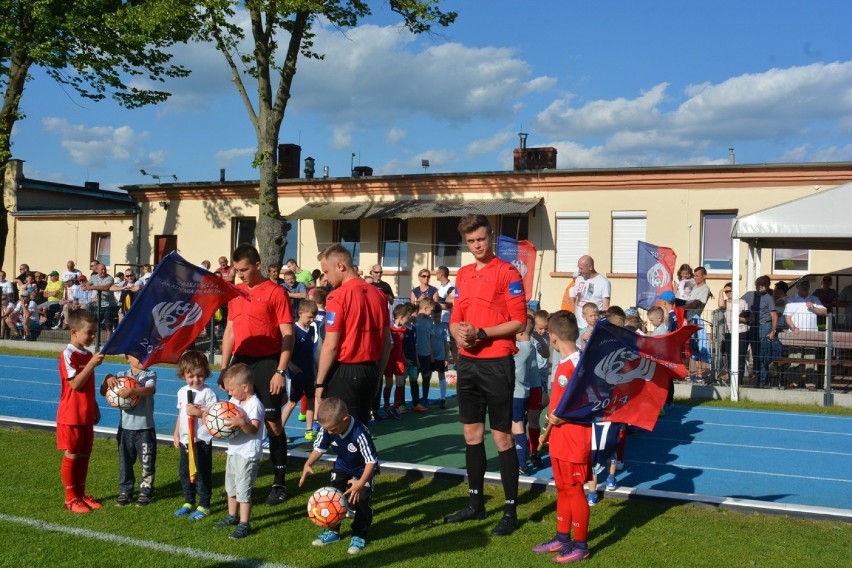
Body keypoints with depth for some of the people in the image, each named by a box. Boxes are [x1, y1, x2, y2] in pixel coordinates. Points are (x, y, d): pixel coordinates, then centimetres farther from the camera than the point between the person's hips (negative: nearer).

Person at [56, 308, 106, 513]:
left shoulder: (88, 354, 10)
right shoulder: (68, 354, -15)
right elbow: (75, 384, -22)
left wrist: (95, 409, 18)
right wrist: (92, 364, -27)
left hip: (86, 415, 8)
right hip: (71, 416, -8)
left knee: (84, 455, 12)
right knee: (71, 455, 2)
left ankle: (81, 494, 23)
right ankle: (71, 498, 11)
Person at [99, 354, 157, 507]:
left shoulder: (150, 374, -5)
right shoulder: (121, 375, 4)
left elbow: (150, 390, -25)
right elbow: (103, 392, 3)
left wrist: (131, 391, -41)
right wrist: (108, 379, -18)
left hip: (145, 427, -3)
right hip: (125, 426, 3)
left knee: (147, 463, 5)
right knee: (125, 462, 13)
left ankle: (145, 492, 18)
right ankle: (125, 491, 26)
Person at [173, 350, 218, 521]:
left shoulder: (208, 392, -13)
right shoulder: (182, 392, 8)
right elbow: (181, 414, 17)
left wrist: (198, 412, -28)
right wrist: (176, 434, 17)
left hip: (202, 440, -7)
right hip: (185, 439, 7)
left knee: (202, 473, 0)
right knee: (184, 472, 15)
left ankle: (204, 506, 10)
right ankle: (188, 502, 30)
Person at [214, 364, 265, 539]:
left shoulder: (255, 404, -19)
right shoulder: (234, 401, 8)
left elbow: (254, 429, -24)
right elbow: (227, 421, 15)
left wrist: (241, 422, -40)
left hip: (248, 454, -10)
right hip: (233, 451, 10)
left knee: (243, 489, -6)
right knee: (231, 487, 21)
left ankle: (244, 524, 1)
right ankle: (232, 516, 38)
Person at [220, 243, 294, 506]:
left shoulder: (276, 292, -7)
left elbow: (287, 335, -9)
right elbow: (230, 330, 17)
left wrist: (280, 371, -15)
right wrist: (224, 368, 12)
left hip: (266, 364, -6)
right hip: (240, 363, 6)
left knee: (272, 423, 0)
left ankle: (279, 484, 10)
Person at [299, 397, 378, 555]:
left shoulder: (359, 433, -41)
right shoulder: (327, 428, -25)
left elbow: (371, 461, -34)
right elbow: (319, 448, -8)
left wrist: (361, 483, -43)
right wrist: (308, 464, -24)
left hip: (363, 470, -5)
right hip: (342, 467, 6)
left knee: (362, 501, -12)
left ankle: (359, 535, 8)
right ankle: (333, 531, 24)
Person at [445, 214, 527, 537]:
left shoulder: (507, 272, -7)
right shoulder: (463, 275, 12)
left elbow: (518, 321, -11)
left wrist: (480, 334, -18)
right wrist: (459, 332, -6)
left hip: (496, 363, -6)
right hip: (468, 362, 7)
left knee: (501, 436, -1)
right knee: (471, 433, 13)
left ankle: (511, 511, 9)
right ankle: (476, 504, 26)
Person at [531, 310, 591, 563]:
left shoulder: (578, 364, -20)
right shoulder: (563, 364, 9)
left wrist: (563, 418, -22)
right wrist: (550, 427, 18)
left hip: (575, 441, -9)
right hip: (560, 440, 9)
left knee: (575, 491, 2)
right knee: (562, 490, 17)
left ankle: (581, 545, 14)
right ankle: (562, 538, 29)